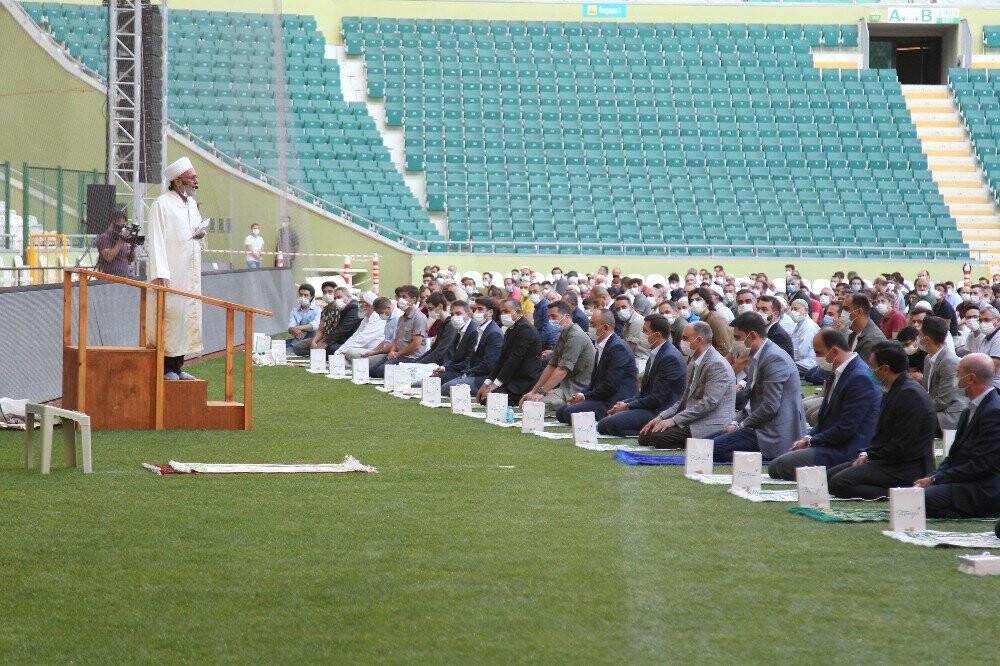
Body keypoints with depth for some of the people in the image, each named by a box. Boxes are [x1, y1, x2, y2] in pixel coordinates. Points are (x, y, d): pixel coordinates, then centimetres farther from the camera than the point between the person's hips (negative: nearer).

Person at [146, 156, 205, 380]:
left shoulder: (192, 204, 13)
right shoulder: (162, 204, -11)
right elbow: (156, 240, -16)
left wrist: (201, 232, 2)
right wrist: (160, 273, -23)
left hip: (189, 272, 8)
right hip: (170, 273, -8)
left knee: (188, 315, 8)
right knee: (170, 316, -8)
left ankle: (178, 366, 14)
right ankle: (166, 368, -3)